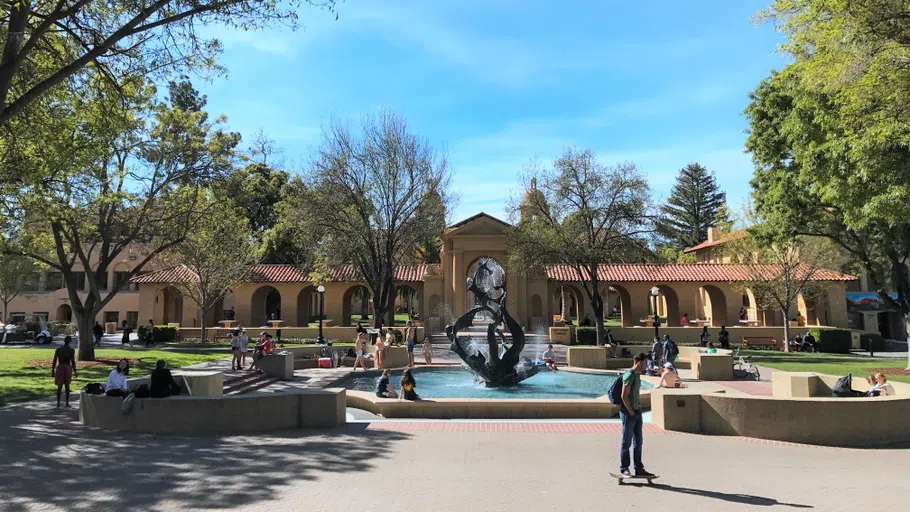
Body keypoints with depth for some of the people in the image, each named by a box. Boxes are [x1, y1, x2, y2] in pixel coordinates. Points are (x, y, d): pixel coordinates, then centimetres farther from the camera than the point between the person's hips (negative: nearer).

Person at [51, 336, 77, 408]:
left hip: (60, 368, 1)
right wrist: (74, 371, -2)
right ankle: (67, 403, 11)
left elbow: (54, 361, 0)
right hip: (67, 368, -1)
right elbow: (73, 361, -8)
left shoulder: (58, 350, 1)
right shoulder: (71, 350, -6)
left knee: (59, 386, 6)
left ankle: (58, 403, 3)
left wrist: (52, 371, 7)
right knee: (67, 386, 8)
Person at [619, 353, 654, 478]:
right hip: (628, 413, -9)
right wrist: (631, 412, -15)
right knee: (626, 442, 2)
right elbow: (624, 396, -21)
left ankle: (639, 469, 21)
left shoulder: (637, 374, 12)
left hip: (637, 412, 9)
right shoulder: (629, 375, -18)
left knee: (638, 442, 13)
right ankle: (624, 468, 13)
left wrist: (639, 405, 11)